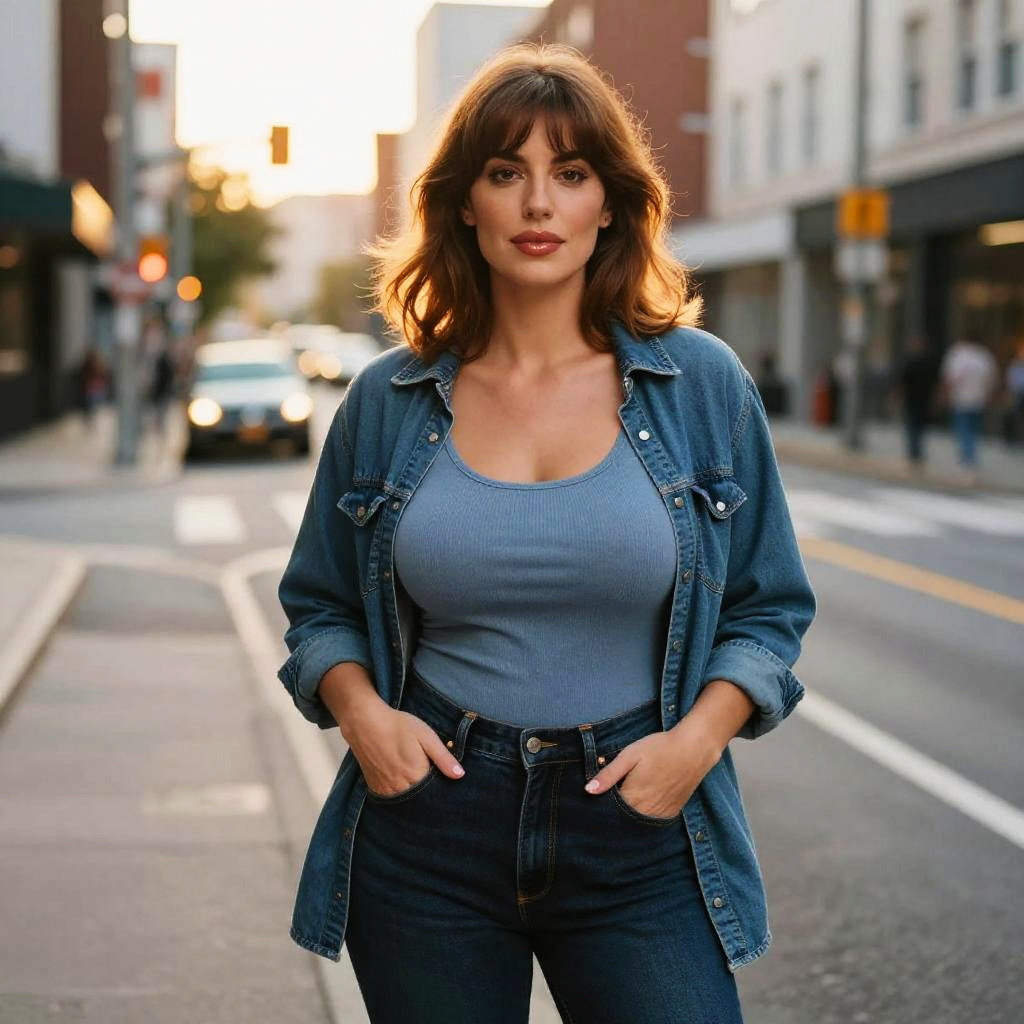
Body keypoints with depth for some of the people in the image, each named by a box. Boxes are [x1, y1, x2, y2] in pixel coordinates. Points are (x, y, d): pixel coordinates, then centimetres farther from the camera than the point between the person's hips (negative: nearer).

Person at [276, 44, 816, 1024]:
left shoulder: (702, 385, 1)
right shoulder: (387, 402, 3)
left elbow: (767, 608, 7)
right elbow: (320, 606, 13)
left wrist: (697, 739, -9)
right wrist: (361, 711, -6)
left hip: (639, 832, 0)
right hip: (428, 825, 1)